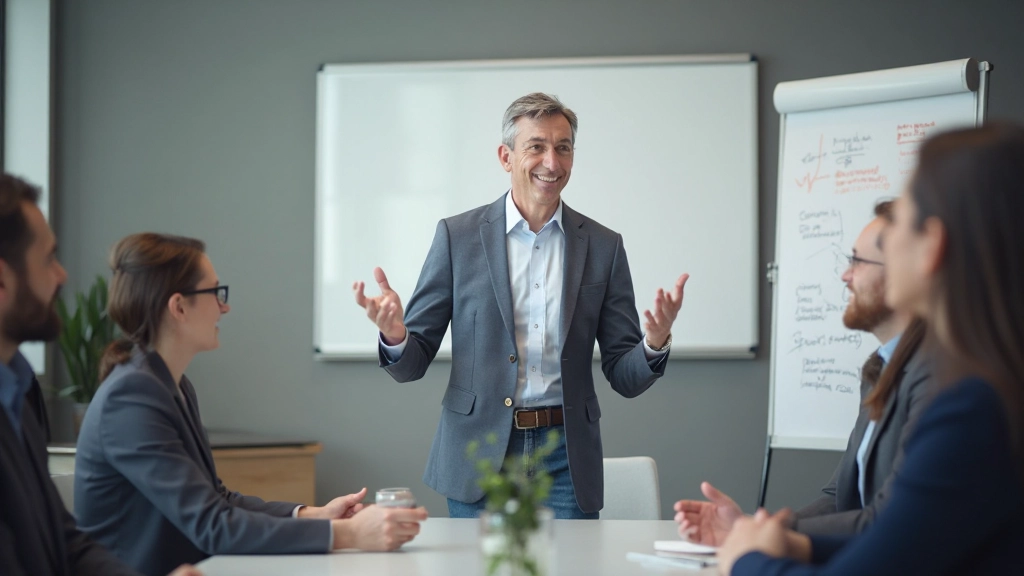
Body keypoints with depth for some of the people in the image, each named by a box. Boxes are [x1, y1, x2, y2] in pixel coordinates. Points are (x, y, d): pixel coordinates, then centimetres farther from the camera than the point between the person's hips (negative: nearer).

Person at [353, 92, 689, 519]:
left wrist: (656, 344, -16)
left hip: (565, 462, 1)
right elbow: (412, 364, 3)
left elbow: (625, 378, 6)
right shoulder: (457, 236, 1)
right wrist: (395, 337, -21)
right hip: (479, 456, -1)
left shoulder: (603, 246, 5)